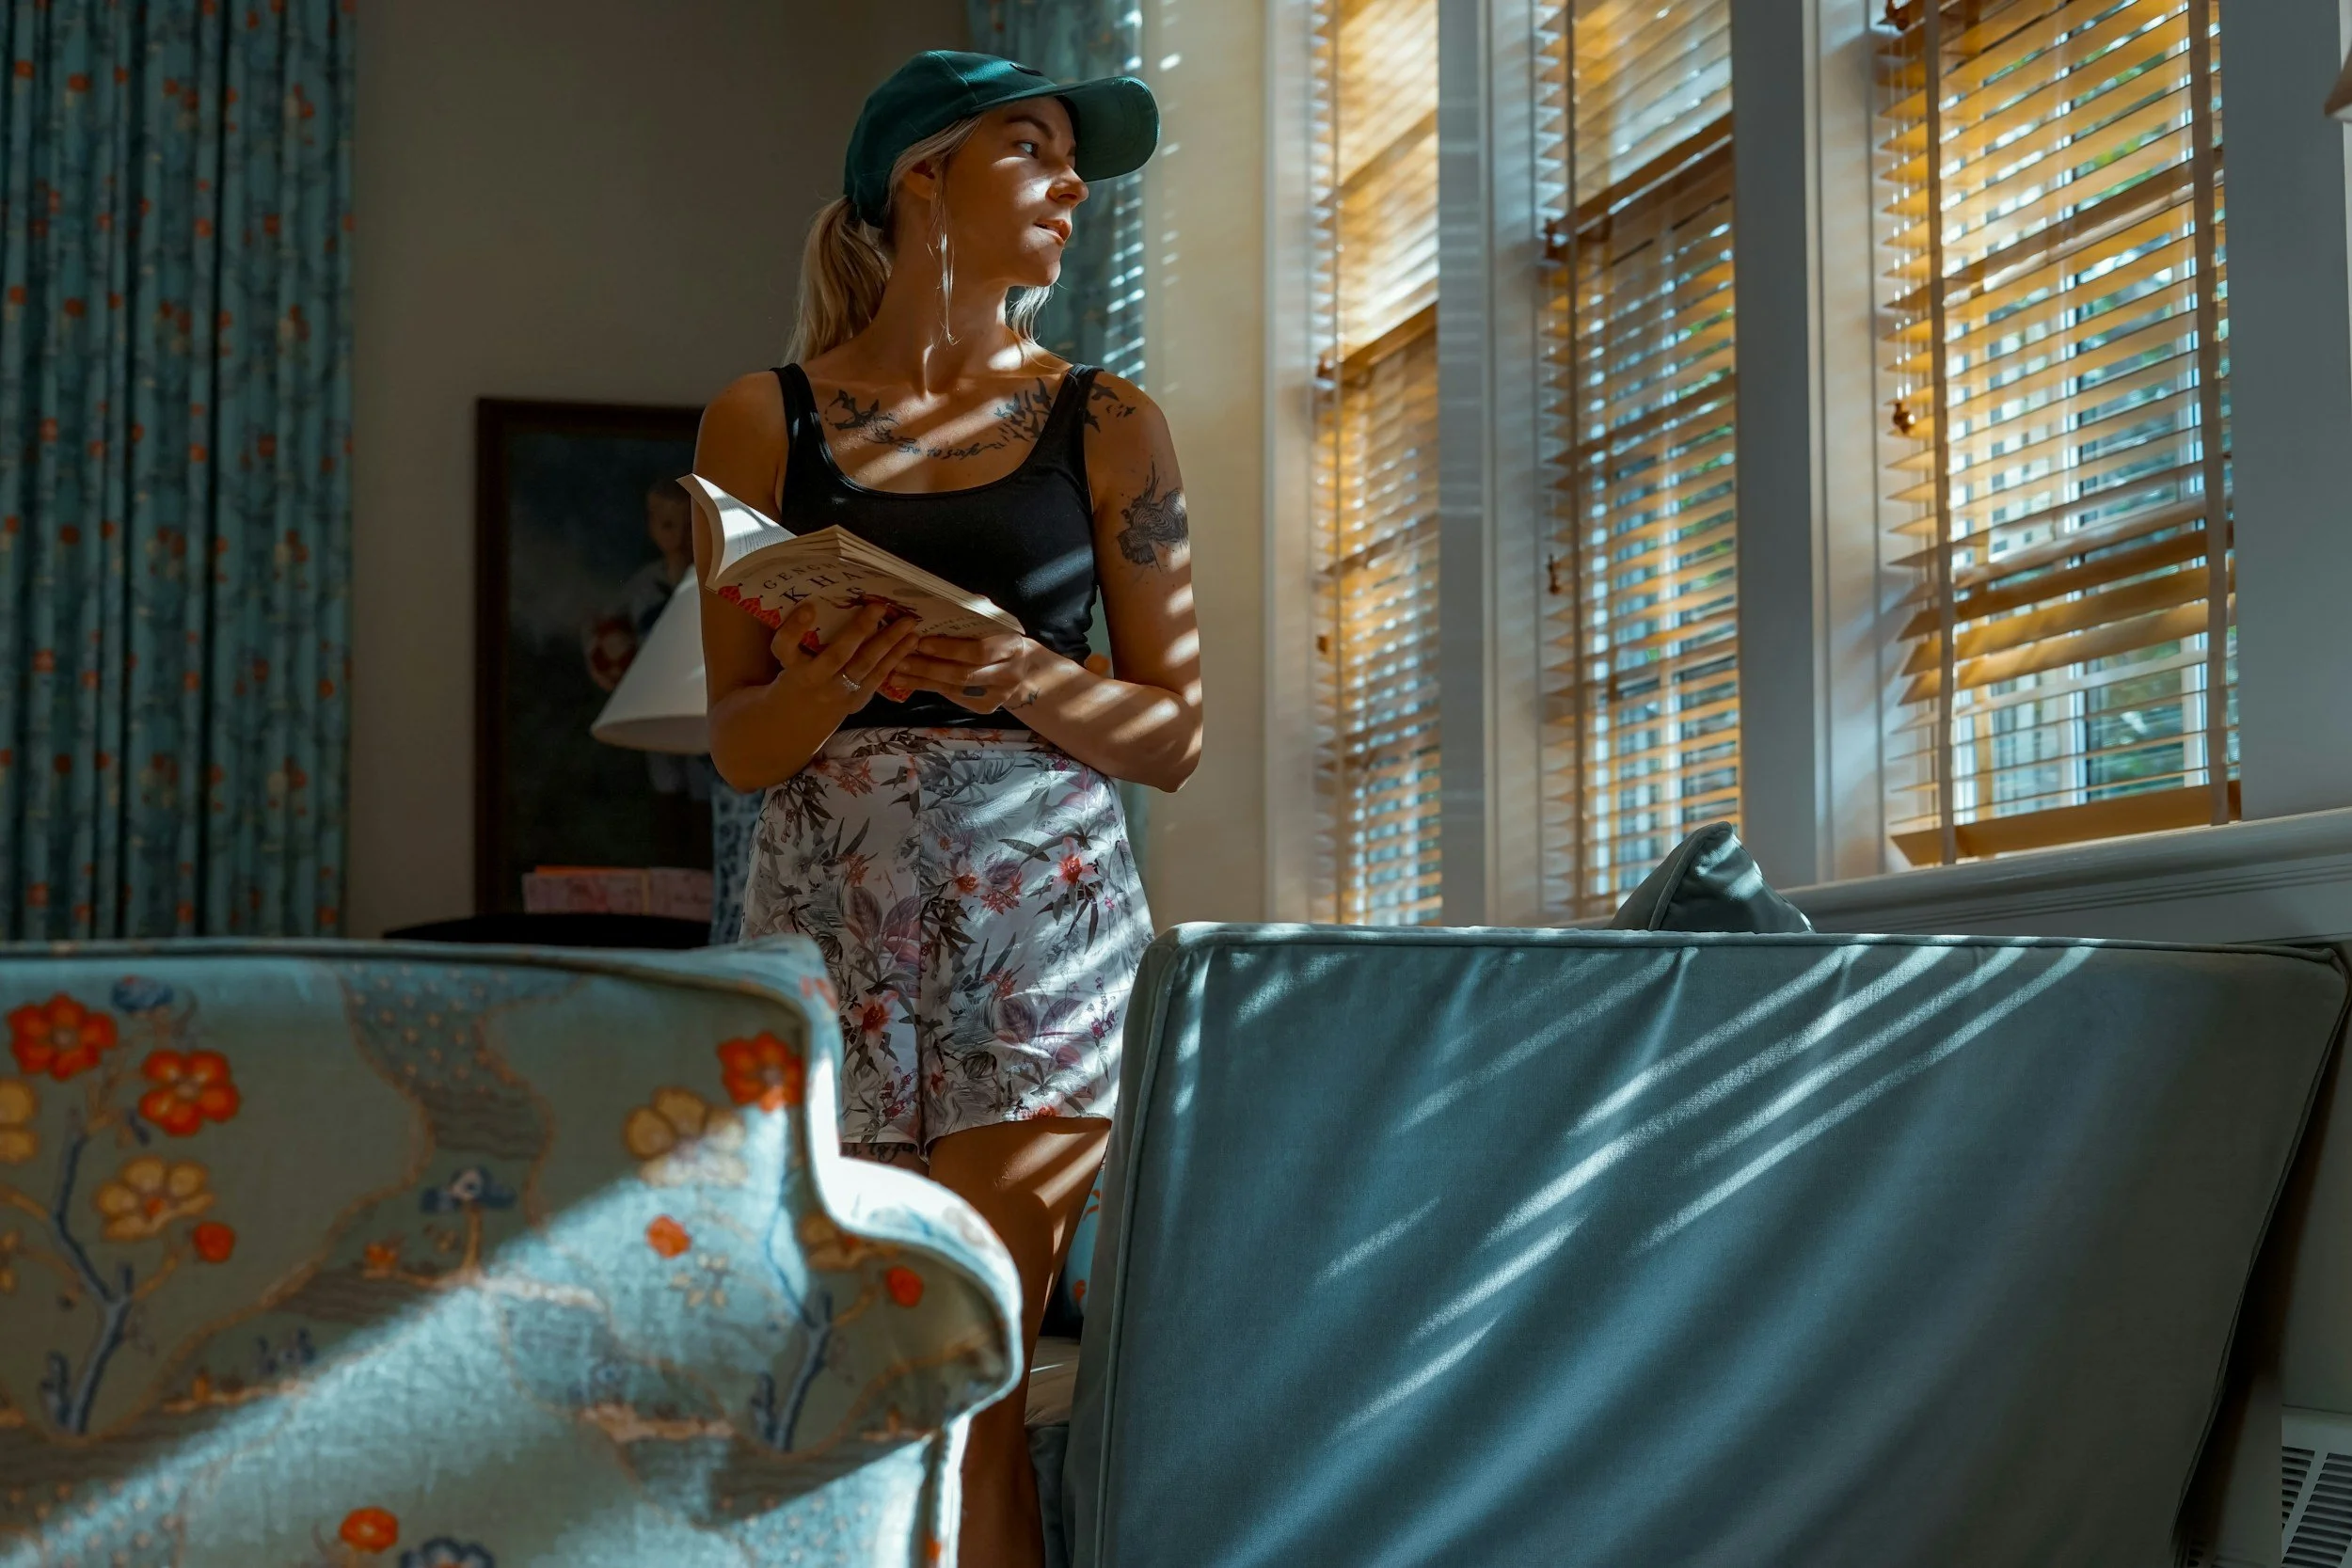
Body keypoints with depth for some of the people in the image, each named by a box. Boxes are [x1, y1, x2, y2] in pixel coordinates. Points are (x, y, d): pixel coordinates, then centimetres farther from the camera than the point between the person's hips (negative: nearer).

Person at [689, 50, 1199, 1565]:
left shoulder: (1105, 426, 7)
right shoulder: (765, 423, 7)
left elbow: (1172, 731, 7)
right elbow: (741, 741, 6)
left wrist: (1023, 679, -12)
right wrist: (854, 674, -15)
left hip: (1040, 921, 0)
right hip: (828, 912, 1)